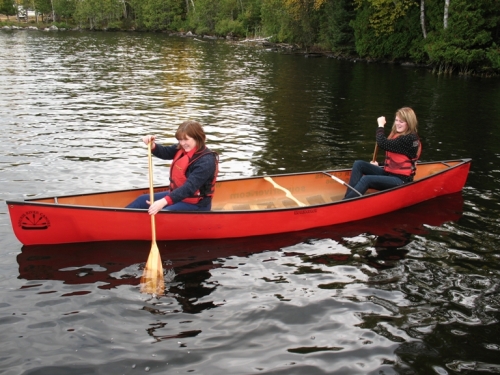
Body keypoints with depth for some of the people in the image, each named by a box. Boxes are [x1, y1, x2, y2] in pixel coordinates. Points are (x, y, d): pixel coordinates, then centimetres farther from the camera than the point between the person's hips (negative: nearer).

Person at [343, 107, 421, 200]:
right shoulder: (397, 134, 12)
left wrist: (381, 125, -10)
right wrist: (379, 165, 7)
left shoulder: (410, 138, -17)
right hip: (388, 173, 9)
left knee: (367, 180, -30)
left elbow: (383, 144, -24)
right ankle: (349, 197, -21)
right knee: (358, 164, -5)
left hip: (400, 180, -9)